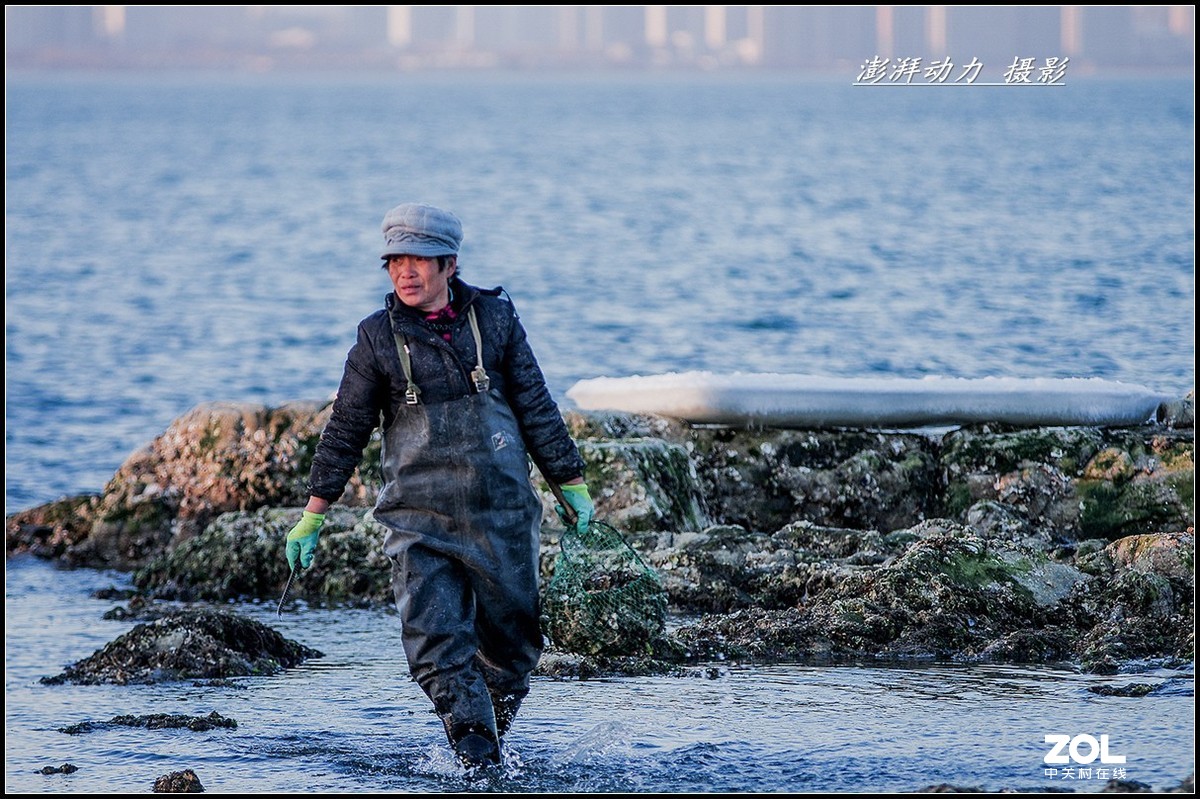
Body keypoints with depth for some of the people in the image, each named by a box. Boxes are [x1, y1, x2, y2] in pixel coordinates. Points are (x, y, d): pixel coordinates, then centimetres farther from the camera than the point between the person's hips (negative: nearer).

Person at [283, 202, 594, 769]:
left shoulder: (494, 318, 4)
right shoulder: (378, 337, 2)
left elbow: (536, 409, 10)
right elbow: (345, 431, 7)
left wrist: (571, 485, 10)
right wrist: (312, 515, 7)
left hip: (502, 514, 1)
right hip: (419, 523, -1)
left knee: (512, 643, 7)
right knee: (436, 648, -14)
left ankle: (496, 737, 31)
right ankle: (479, 765, -12)